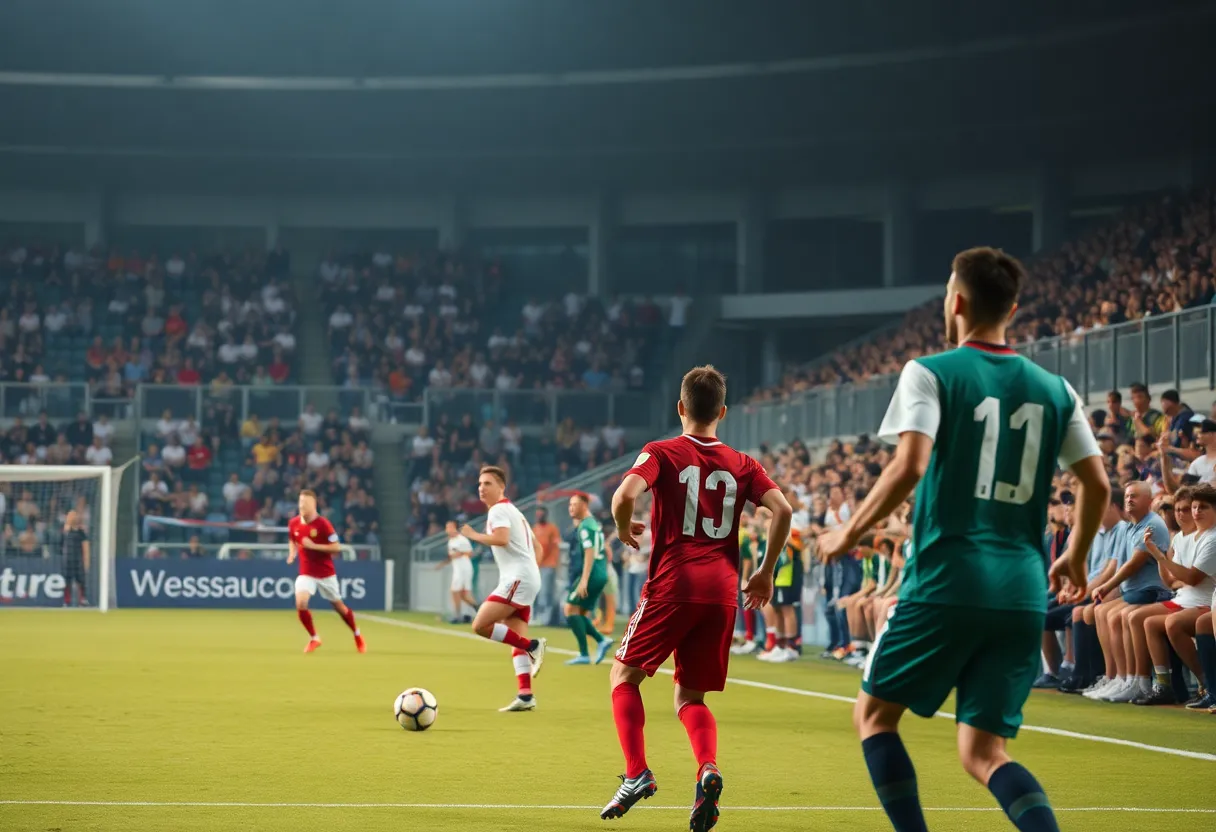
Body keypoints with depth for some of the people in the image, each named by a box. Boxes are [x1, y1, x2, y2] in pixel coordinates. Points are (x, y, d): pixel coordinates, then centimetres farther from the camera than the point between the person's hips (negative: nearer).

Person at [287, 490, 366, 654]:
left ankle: (357, 635, 35)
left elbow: (336, 548, -18)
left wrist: (313, 546, -25)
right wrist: (292, 553, -2)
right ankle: (314, 638, 1)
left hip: (326, 573, -3)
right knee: (301, 603, -20)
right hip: (306, 573, 3)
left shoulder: (323, 524, -17)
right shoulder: (293, 523, -3)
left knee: (338, 606, 10)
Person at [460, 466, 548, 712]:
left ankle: (532, 646, -14)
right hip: (526, 579, 10)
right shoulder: (513, 512, 26)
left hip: (518, 579, -10)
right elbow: (537, 547, 30)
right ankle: (525, 696, -3)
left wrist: (473, 535, -12)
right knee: (517, 641, 5)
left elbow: (501, 538, -25)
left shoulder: (499, 510, -6)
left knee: (480, 625, -17)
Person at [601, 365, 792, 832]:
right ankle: (708, 769, -17)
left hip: (672, 586, -3)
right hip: (722, 592, 4)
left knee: (625, 675, 15)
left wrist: (624, 530, 5)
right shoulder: (742, 465, 12)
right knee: (690, 698, 13)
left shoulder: (662, 454, 1)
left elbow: (625, 495, -16)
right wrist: (765, 574, 9)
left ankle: (637, 773, -2)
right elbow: (782, 509, 0)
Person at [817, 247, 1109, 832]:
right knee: (983, 752, 8)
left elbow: (910, 465, -16)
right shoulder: (1054, 389, 12)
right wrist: (1075, 558, 25)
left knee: (874, 713, 16)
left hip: (946, 581, -4)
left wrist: (850, 532, -4)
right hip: (1023, 593, 4)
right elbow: (1097, 483, 9)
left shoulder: (931, 374, -2)